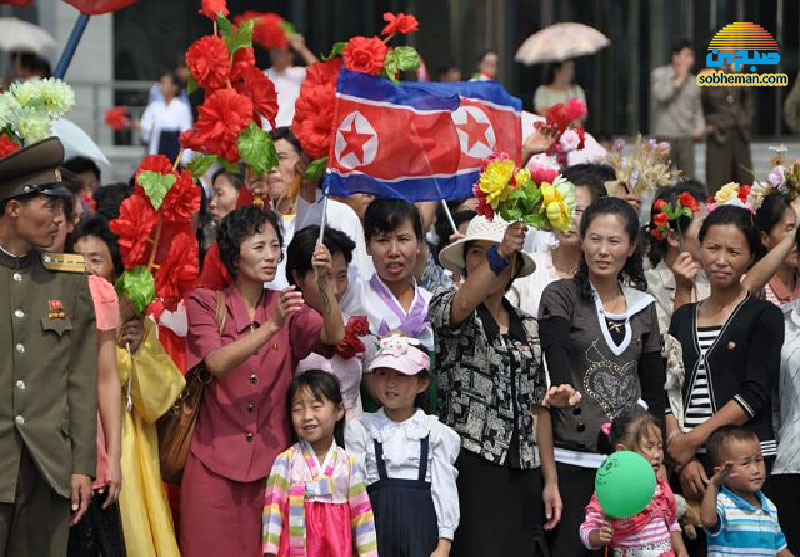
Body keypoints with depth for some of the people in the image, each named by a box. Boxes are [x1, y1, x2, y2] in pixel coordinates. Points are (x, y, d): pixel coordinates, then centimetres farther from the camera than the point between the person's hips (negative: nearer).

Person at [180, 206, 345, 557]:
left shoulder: (287, 306, 10)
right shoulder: (205, 303, 2)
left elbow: (333, 336, -9)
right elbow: (217, 363, -15)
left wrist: (326, 284, -24)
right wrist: (272, 325, -25)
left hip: (271, 460, 2)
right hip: (215, 460, -2)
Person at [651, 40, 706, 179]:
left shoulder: (693, 82, 15)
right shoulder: (659, 74, 2)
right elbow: (661, 95, -15)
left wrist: (700, 127, 4)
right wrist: (679, 80, -6)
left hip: (687, 138, 4)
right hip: (665, 136, -4)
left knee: (688, 180, -2)